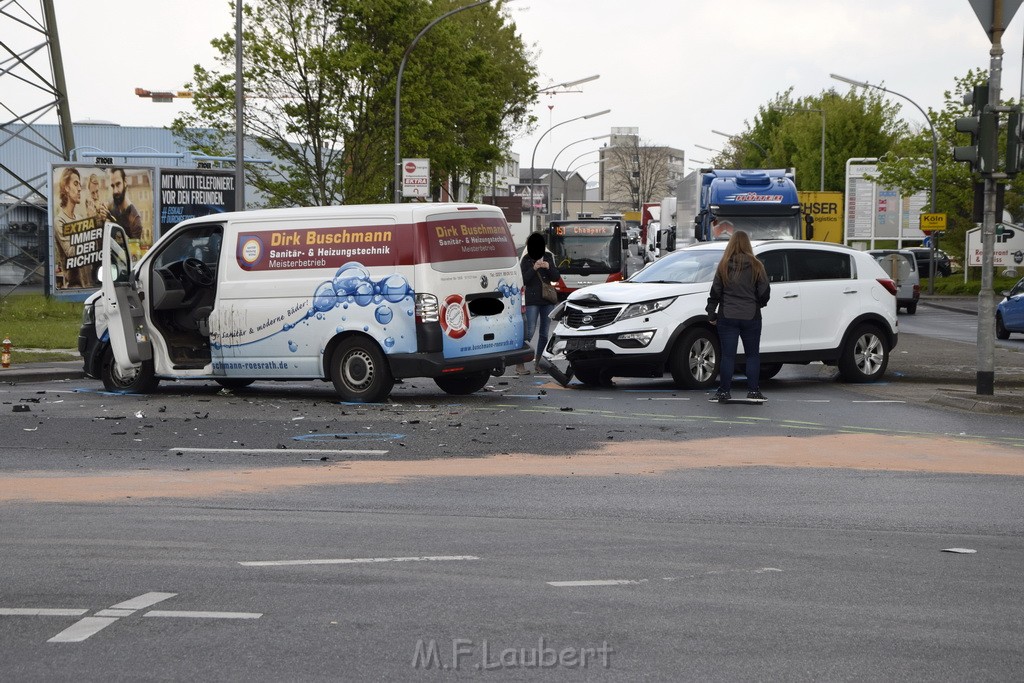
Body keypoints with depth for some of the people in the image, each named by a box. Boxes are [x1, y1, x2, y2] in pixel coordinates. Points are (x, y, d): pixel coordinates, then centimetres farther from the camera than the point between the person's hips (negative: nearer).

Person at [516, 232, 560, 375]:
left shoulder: (548, 257, 8)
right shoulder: (526, 260, -3)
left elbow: (556, 277, 4)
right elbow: (523, 280, -11)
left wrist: (549, 267, -14)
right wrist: (533, 269, -25)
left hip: (548, 300, 5)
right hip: (532, 300, -5)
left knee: (544, 333, 6)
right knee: (529, 332, -13)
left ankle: (538, 363, 15)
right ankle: (519, 364, -13)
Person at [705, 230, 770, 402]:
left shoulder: (724, 266, -2)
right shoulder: (755, 266, -3)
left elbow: (715, 291, 0)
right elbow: (765, 291, 1)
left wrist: (711, 314, 8)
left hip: (727, 317, 0)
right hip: (750, 317, 0)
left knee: (727, 355, 3)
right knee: (752, 354, 10)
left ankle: (724, 391, 2)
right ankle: (753, 391, 6)